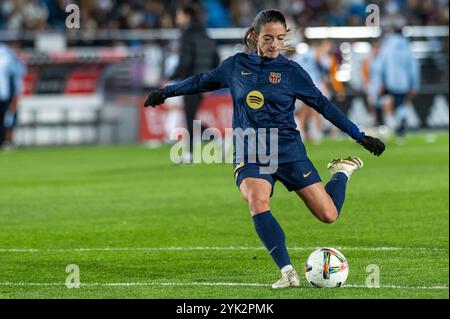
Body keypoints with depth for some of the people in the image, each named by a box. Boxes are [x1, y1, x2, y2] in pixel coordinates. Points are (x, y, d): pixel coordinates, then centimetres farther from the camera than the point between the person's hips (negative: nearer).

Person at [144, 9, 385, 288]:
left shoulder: (291, 71, -1)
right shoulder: (236, 65, 4)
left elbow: (323, 105, 5)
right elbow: (204, 81, 22)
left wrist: (360, 136, 4)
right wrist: (166, 92, 31)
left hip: (289, 151, -1)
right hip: (250, 155, 1)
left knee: (328, 215, -5)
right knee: (257, 202, -32)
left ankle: (343, 172, 30)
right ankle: (288, 273, -32)